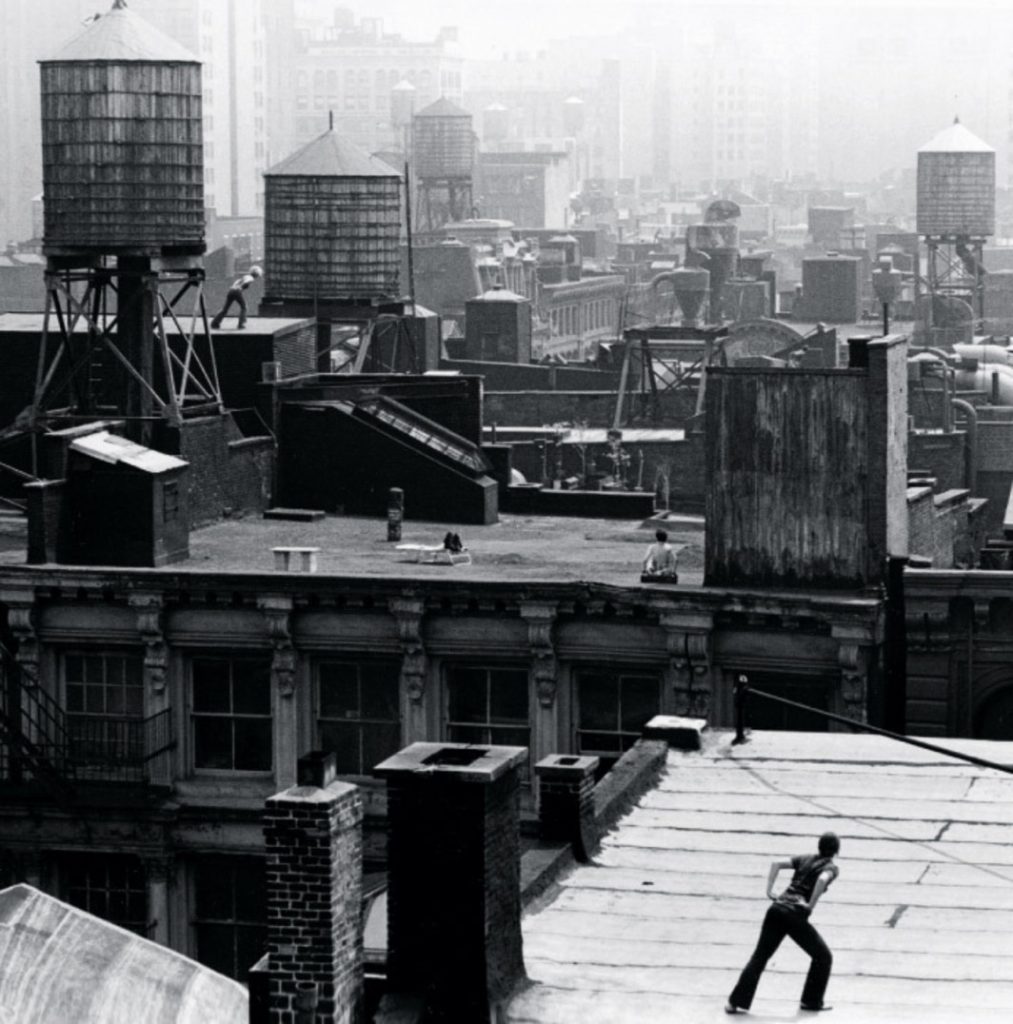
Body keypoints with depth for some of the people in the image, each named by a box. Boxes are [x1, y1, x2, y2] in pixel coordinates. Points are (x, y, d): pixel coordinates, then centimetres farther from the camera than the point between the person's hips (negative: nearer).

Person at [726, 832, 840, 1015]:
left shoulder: (805, 859, 19)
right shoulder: (831, 867, 3)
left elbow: (777, 864, 9)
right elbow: (822, 879, -21)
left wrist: (769, 890, 6)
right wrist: (811, 905, -15)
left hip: (778, 908, 5)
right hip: (796, 916, -5)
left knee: (759, 957, 7)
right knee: (823, 956, 15)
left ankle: (737, 1002, 1)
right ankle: (812, 1000, 19)